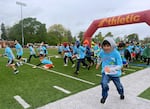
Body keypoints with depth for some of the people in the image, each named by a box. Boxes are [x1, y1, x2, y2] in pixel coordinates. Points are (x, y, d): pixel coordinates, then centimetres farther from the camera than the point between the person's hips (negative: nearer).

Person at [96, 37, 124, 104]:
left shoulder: (116, 53, -26)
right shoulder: (102, 52, -15)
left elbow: (120, 65, -26)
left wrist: (111, 69, -40)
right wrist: (98, 64, 20)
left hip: (115, 73, -1)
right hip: (105, 72, 1)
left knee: (118, 86, 22)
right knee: (104, 83, -25)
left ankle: (121, 93, 60)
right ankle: (104, 96, 7)